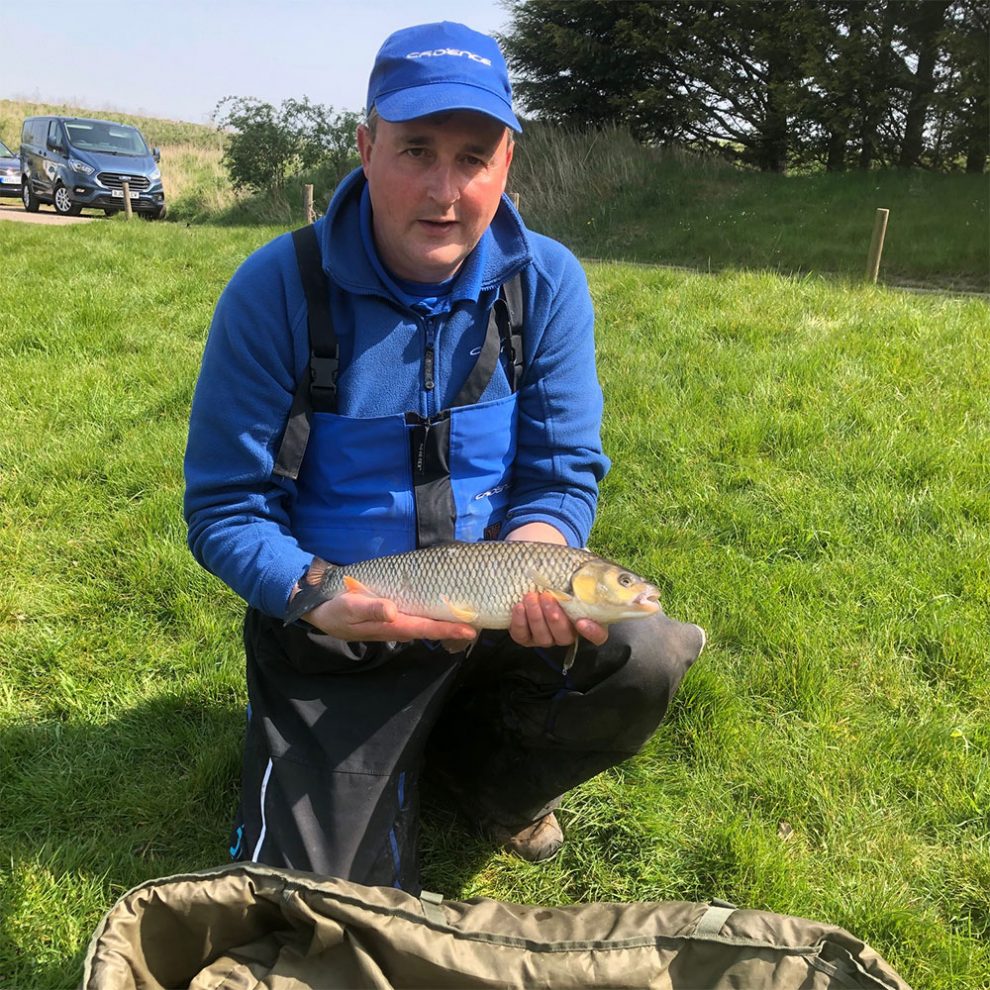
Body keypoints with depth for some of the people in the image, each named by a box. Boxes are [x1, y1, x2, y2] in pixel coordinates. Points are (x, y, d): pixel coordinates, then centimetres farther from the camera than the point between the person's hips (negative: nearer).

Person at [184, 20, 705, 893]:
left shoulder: (547, 283, -8)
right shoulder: (278, 288, -15)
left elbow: (564, 473, -5)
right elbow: (224, 510, -12)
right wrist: (318, 595, -31)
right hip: (333, 641, -1)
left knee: (642, 659, -26)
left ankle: (477, 767, 7)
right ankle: (399, 768, 31)